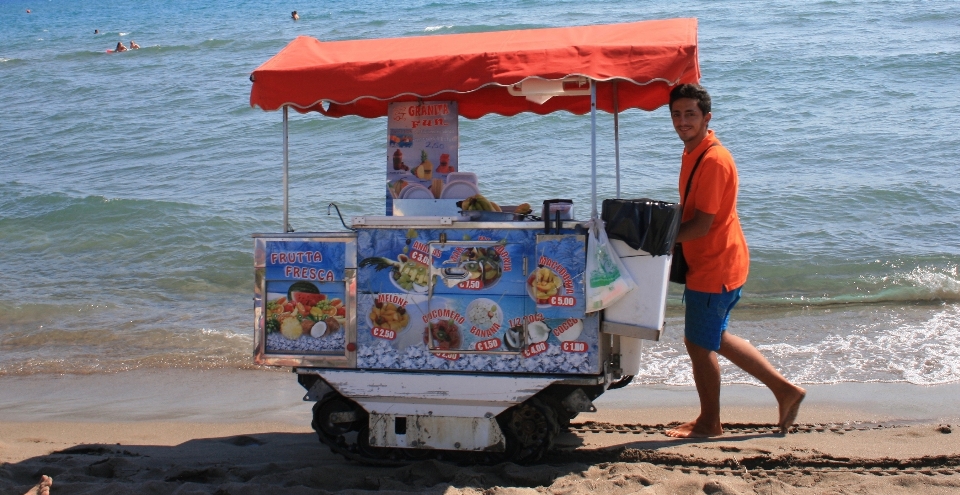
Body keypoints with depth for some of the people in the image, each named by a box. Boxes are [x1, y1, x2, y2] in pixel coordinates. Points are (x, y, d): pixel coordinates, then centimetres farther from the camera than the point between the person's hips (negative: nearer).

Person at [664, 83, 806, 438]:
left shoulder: (713, 160, -22)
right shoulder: (694, 152, 9)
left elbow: (701, 225, -24)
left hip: (714, 266, -10)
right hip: (707, 262, 10)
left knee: (699, 343, 3)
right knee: (714, 339, 19)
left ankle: (709, 423, 19)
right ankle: (784, 389, 25)